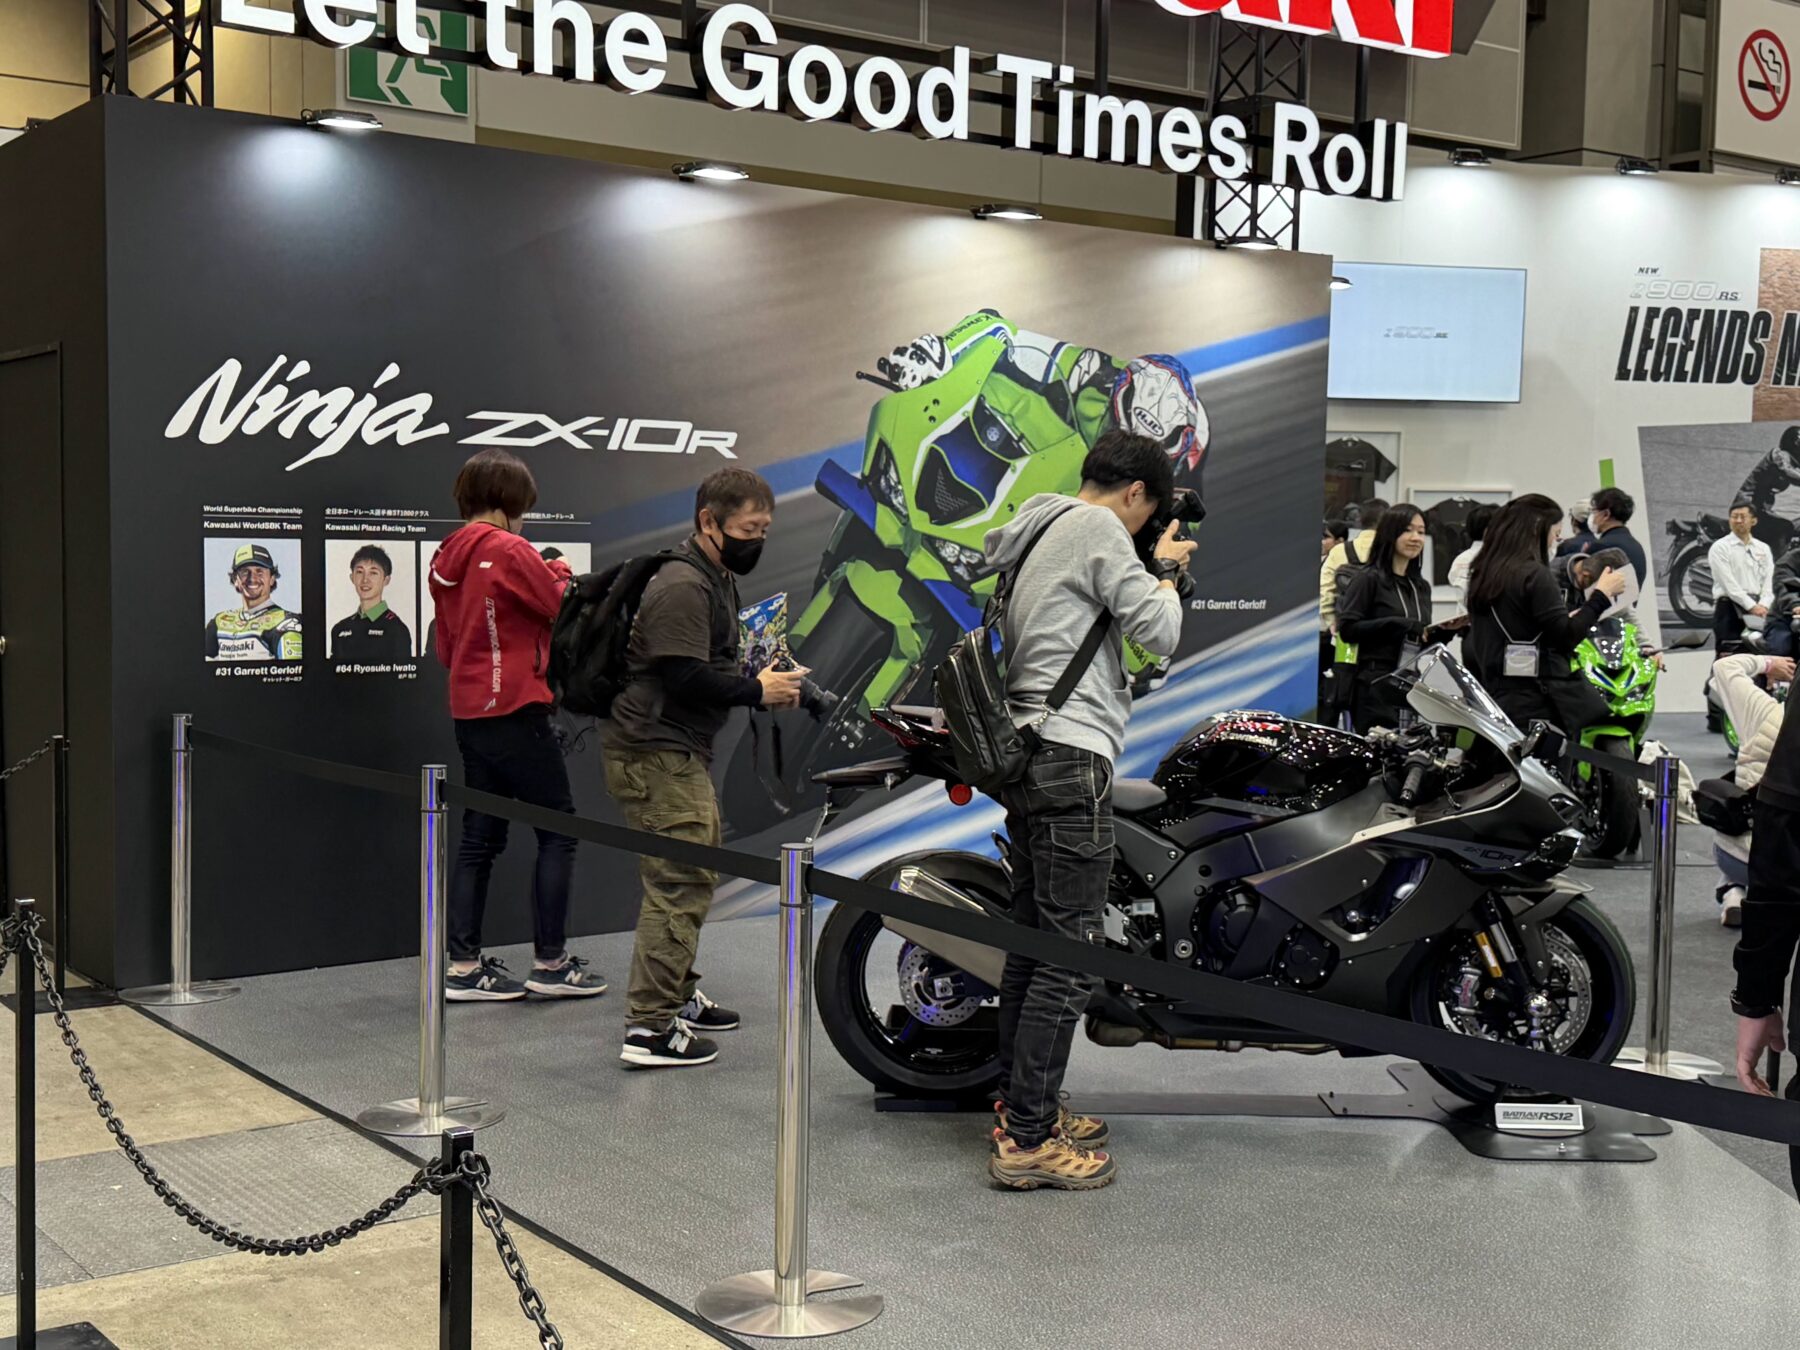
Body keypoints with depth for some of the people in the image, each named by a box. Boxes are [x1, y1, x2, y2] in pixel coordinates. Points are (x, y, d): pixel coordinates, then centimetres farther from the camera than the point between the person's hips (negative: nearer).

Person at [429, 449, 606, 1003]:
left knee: (479, 836, 11)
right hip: (515, 710, -8)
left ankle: (464, 965, 11)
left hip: (468, 713, 8)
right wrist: (559, 572, 8)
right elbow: (567, 610, -12)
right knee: (558, 829, 2)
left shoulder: (447, 559, 11)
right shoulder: (509, 550, -13)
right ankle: (550, 962, 4)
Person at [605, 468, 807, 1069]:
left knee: (696, 877, 20)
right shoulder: (682, 586, -18)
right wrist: (757, 691, -14)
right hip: (657, 754, -11)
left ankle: (679, 996, 33)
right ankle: (651, 1029, -11)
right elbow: (686, 678, -25)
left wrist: (765, 679, 8)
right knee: (680, 884, -13)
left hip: (681, 753, 11)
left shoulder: (716, 579, 18)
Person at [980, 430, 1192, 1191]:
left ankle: (1020, 1107, 24)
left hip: (1026, 751, 11)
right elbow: (1159, 632, -13)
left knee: (1033, 941, 16)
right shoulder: (1097, 529, -8)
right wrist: (1167, 569, 5)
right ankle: (1028, 1142, -7)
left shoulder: (1034, 535, 21)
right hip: (1071, 756, -10)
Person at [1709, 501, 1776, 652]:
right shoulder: (1720, 547, -2)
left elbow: (1769, 580, 5)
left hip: (1758, 607, 5)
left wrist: (1763, 605, -13)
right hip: (1729, 608, -5)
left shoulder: (1763, 548, 15)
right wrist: (1751, 606, -18)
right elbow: (1729, 583, -11)